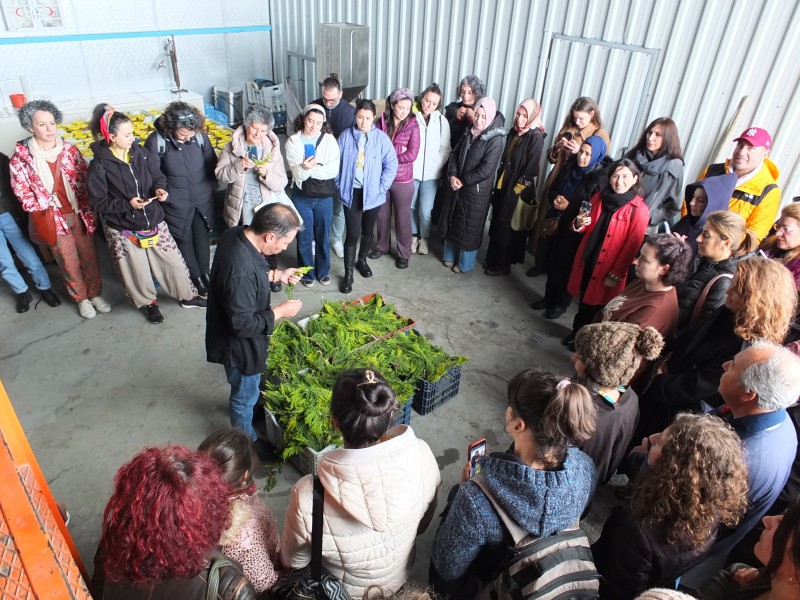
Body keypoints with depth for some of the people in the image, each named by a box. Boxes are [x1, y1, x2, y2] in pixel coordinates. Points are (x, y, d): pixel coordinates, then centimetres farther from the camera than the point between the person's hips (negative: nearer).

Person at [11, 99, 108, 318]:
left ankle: (95, 294, 30)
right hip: (53, 219, -2)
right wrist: (46, 212, -11)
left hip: (79, 215, 2)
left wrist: (88, 212, -4)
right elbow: (23, 195, -4)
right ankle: (81, 299, 29)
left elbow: (85, 183, 2)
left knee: (90, 257, 11)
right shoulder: (20, 159, -9)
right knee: (69, 262, 11)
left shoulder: (70, 150, -2)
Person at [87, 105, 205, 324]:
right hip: (122, 229, -3)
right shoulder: (99, 166, -15)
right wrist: (127, 204, -25)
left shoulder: (141, 153, -4)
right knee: (137, 271, 14)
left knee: (173, 261, 12)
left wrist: (160, 188, -15)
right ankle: (148, 303, 39)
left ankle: (188, 296, 33)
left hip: (153, 221, 4)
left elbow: (158, 176, 8)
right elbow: (98, 202, -13)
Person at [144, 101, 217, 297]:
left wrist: (211, 186, 7)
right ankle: (195, 278, 31)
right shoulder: (156, 141, -20)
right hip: (176, 204, -2)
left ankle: (205, 273, 36)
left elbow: (211, 163, 3)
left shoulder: (200, 135, -12)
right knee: (184, 240, 13)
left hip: (203, 200, 2)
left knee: (202, 237, 16)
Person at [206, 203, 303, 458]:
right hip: (240, 344, -8)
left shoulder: (236, 234, -12)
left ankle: (245, 405, 63)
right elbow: (243, 325, -32)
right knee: (245, 396, 18)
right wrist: (278, 312, -21)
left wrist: (276, 275, 0)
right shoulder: (241, 271, -40)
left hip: (228, 332, 8)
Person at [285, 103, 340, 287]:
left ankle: (323, 271, 32)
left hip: (324, 196, 0)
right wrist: (304, 168, -36)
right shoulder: (293, 142, -5)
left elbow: (333, 170, -16)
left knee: (323, 236, 13)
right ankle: (307, 272, 28)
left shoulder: (329, 140, -5)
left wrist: (310, 168, -20)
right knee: (304, 237, 10)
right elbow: (297, 174, -15)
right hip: (301, 196, 0)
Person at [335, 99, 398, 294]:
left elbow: (391, 165, -4)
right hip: (352, 192, -1)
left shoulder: (381, 138, -7)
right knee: (353, 233, -5)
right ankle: (348, 273, 7)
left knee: (368, 231, 16)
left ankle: (362, 260, 42)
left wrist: (382, 188, -9)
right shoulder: (345, 136, -4)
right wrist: (340, 186, -1)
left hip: (372, 193, 1)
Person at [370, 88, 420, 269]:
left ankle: (404, 253, 24)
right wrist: (398, 149, -21)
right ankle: (382, 246, 38)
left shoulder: (413, 126, -9)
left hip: (403, 180, -2)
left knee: (402, 217, 9)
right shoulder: (381, 122, -4)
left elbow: (412, 155, -17)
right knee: (382, 214, 18)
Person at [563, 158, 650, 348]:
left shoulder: (639, 210, -16)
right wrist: (579, 224, -12)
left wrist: (615, 275, -13)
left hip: (608, 270, -4)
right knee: (584, 300, 18)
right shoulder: (599, 197, 2)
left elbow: (631, 247, -14)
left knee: (595, 305, 9)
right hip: (586, 261, 5)